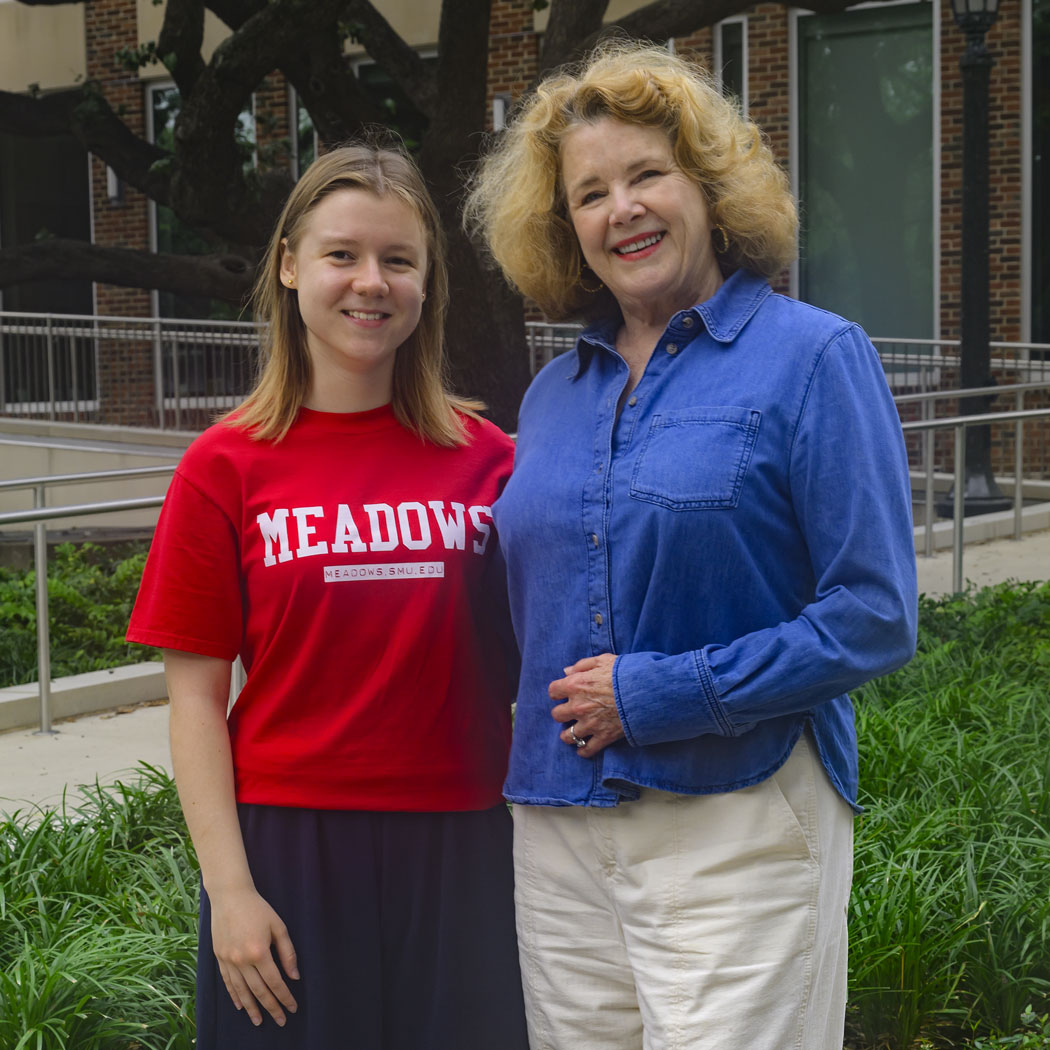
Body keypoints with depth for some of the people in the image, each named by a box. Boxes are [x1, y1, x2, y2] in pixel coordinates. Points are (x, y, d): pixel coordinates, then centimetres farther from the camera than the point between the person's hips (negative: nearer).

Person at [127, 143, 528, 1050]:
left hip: (460, 849, 2)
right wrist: (229, 888, -8)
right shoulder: (229, 466, -1)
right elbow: (196, 696, -1)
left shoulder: (486, 457, 3)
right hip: (291, 847, -1)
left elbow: (521, 658, 10)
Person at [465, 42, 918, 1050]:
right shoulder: (553, 394, 12)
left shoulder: (812, 357, -4)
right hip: (558, 829, 5)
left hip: (736, 824, -5)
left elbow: (875, 618, -11)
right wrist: (554, 728, 5)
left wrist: (656, 694, -13)